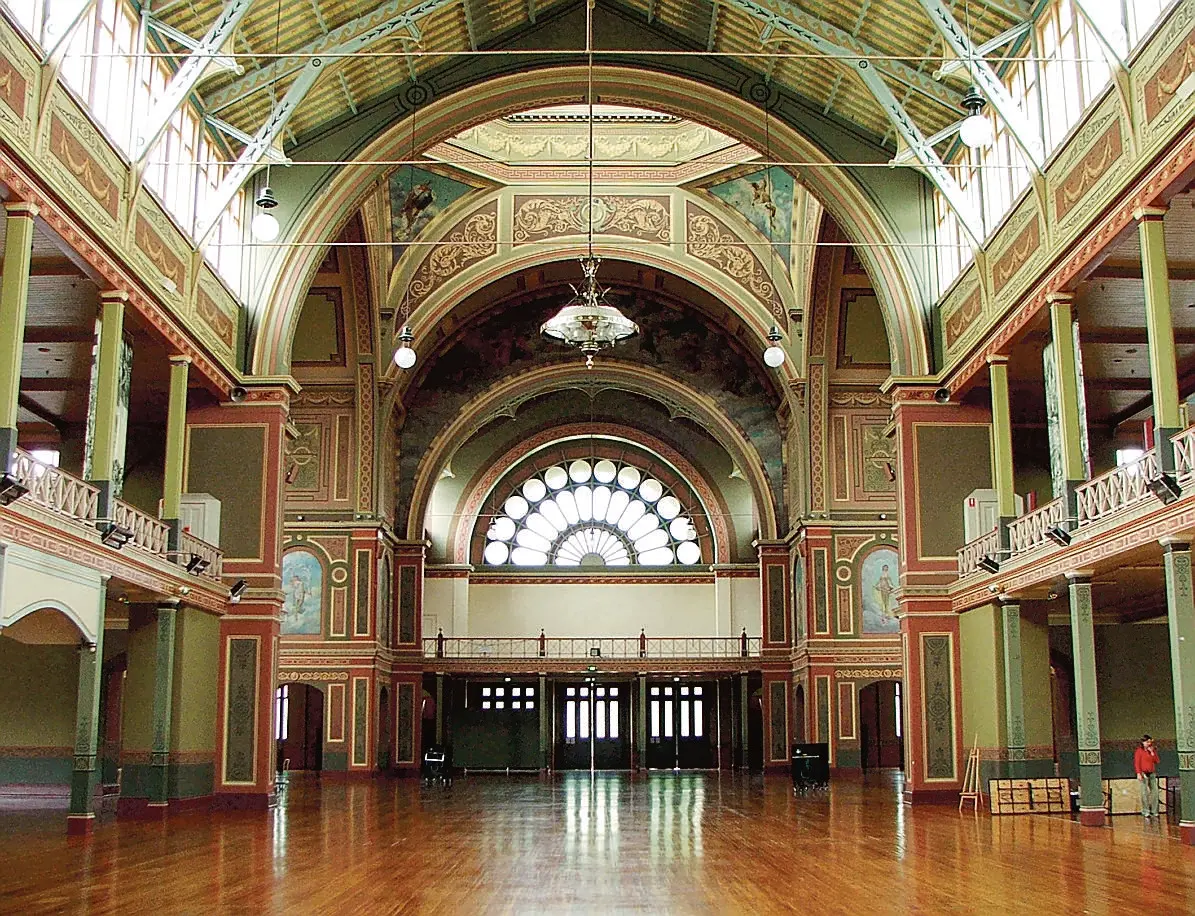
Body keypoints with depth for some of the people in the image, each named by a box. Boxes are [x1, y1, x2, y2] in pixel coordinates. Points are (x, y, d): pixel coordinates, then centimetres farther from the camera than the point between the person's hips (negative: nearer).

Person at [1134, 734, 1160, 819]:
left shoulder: (1153, 750, 12)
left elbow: (1156, 761, 3)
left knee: (1155, 791, 2)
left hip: (1152, 774, 5)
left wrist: (1152, 752, -6)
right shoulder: (1139, 751, -4)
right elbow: (1137, 763, -7)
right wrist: (1138, 773, -15)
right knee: (1144, 792, -5)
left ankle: (1154, 811, 11)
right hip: (1144, 774, -5)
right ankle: (1145, 812, -1)